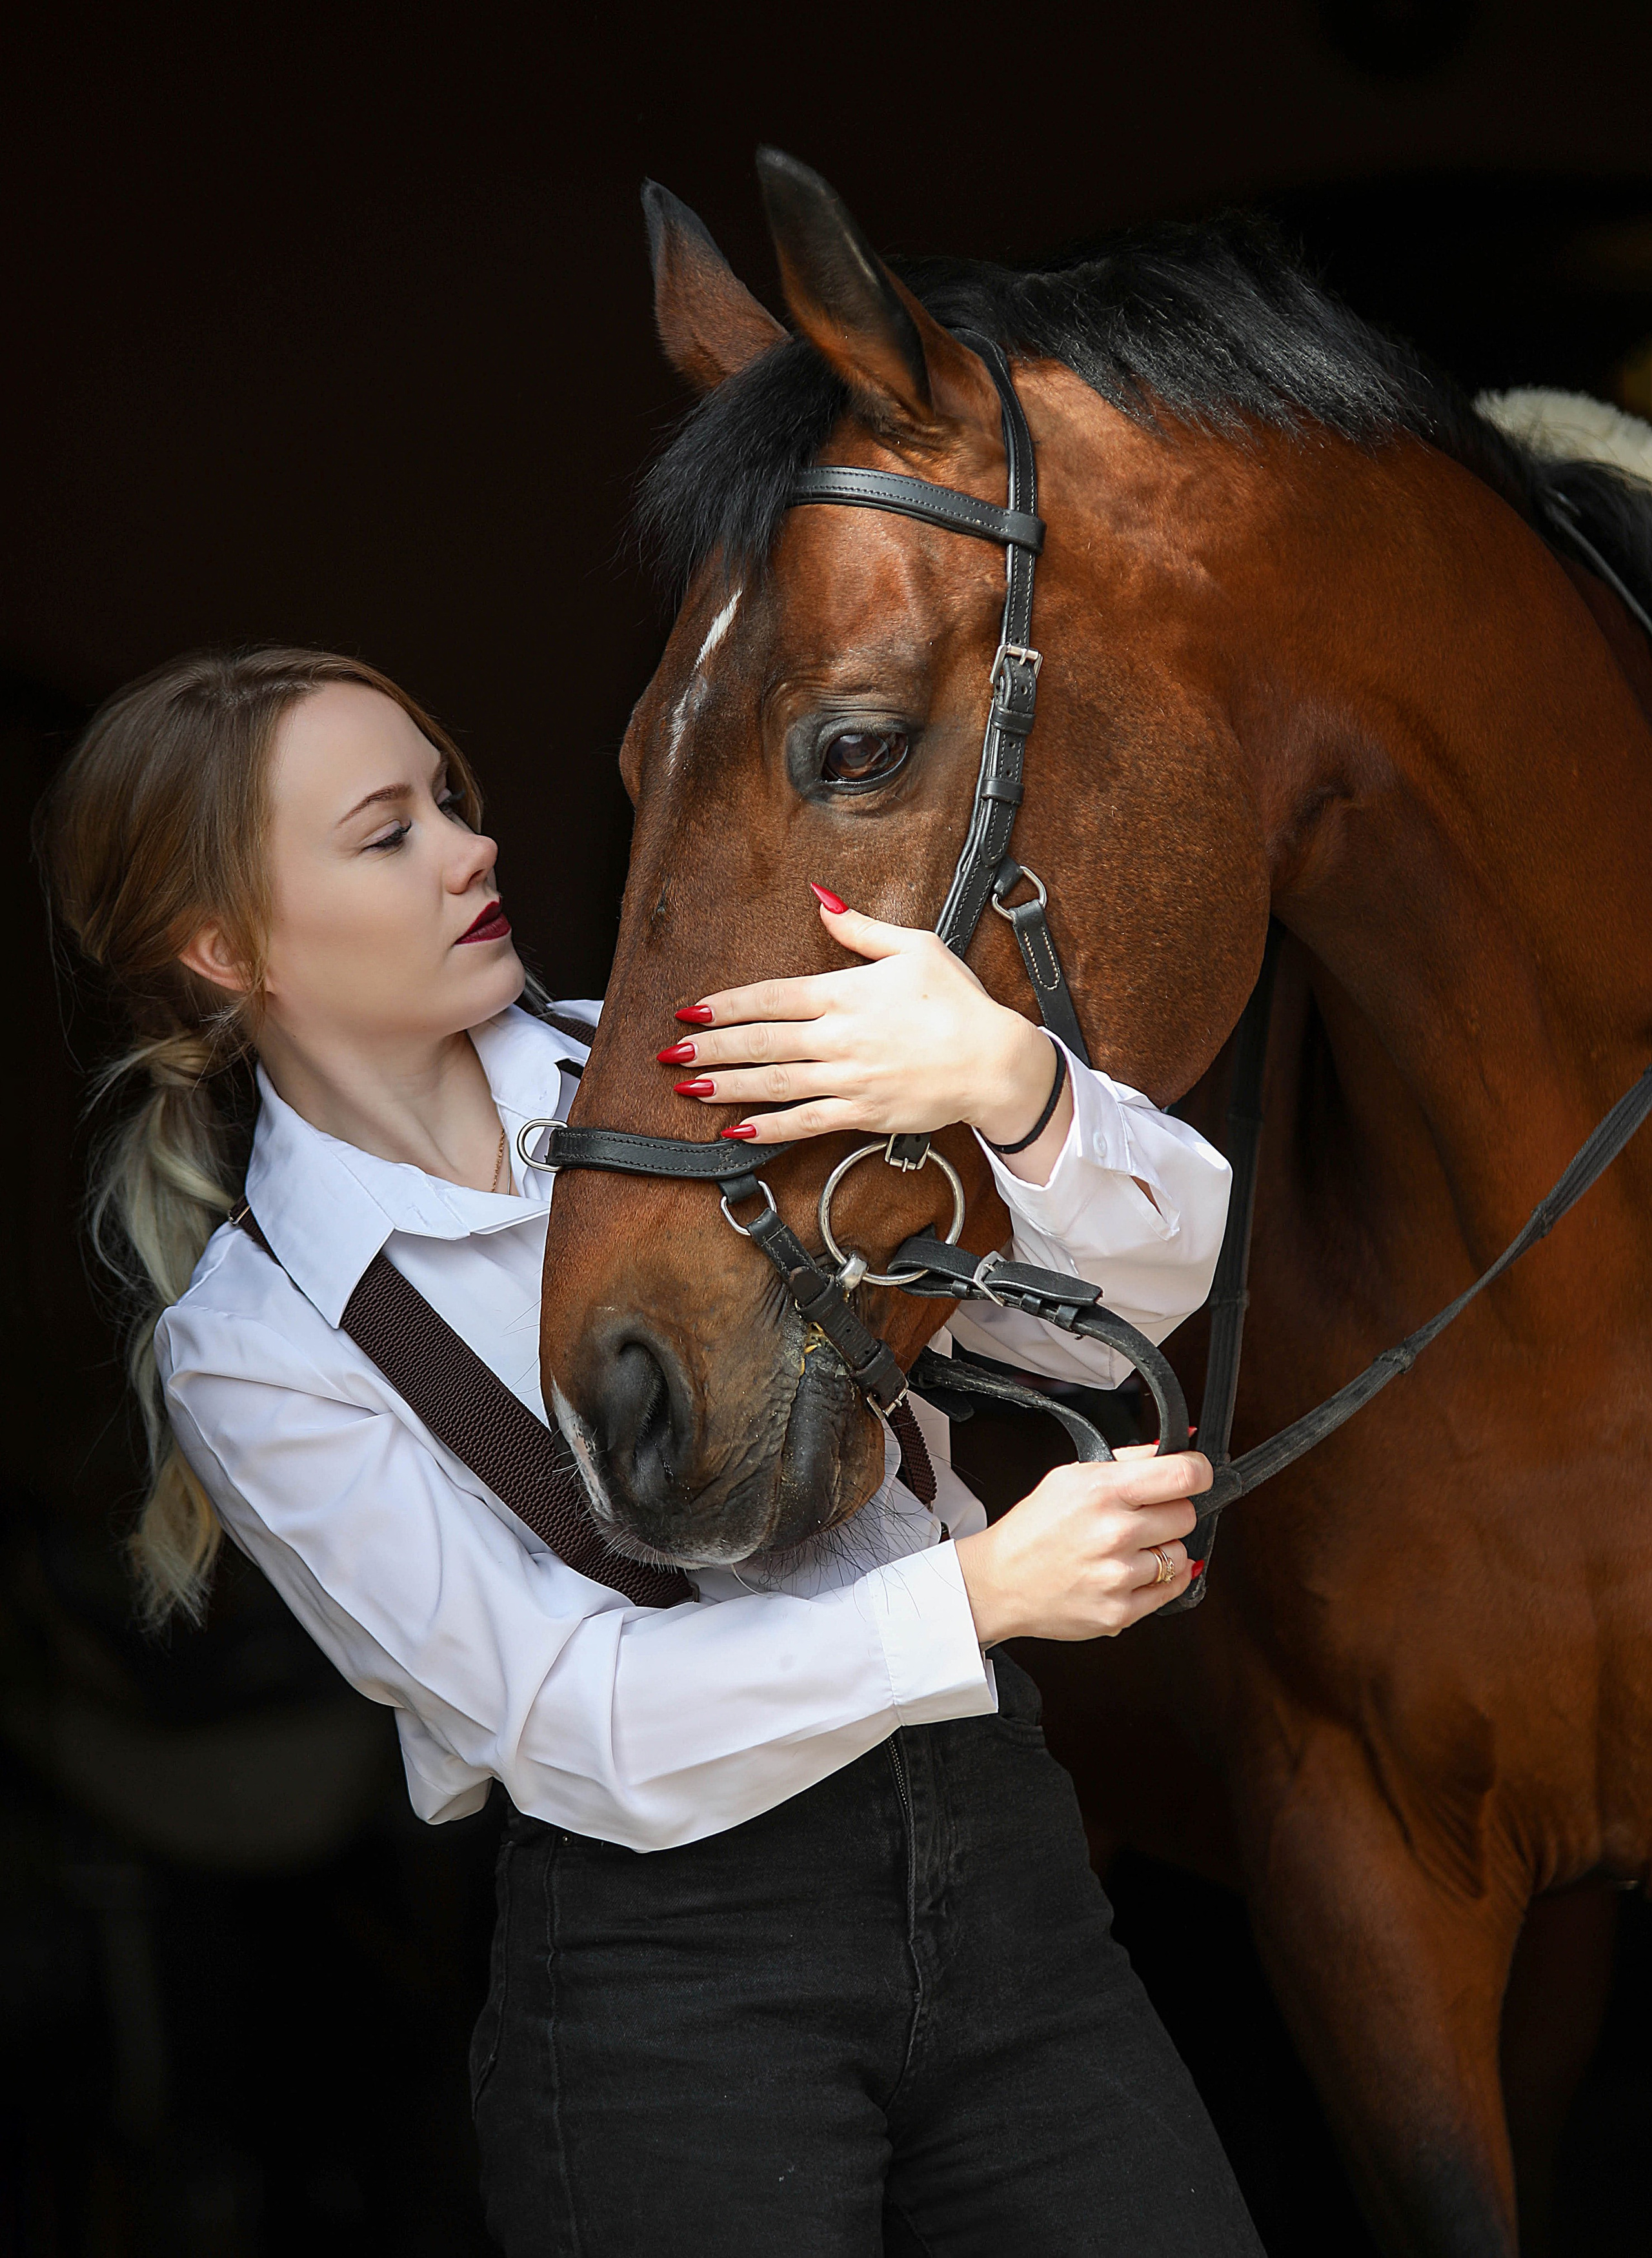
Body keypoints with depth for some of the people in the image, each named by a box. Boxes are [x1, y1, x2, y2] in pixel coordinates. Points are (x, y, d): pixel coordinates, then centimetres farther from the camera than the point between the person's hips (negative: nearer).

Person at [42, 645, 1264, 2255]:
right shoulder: (249, 1342, -3)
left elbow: (1147, 1291, -3)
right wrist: (980, 1590, -23)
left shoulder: (677, 1062, 5)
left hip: (998, 1843, 3)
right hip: (672, 1983, -3)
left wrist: (1009, 1083, -24)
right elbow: (571, 1716, -12)